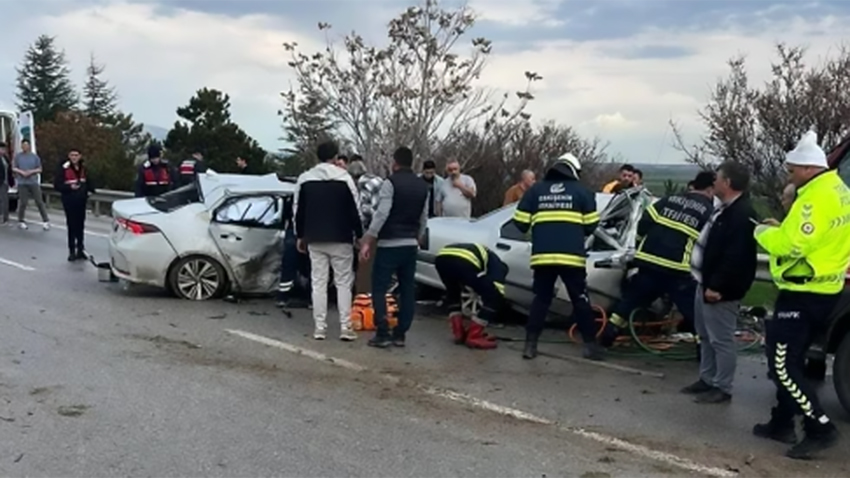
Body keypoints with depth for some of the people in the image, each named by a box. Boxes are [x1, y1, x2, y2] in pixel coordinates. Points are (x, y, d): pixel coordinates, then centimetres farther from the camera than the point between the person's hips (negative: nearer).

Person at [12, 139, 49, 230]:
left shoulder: (35, 156, 5)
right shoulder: (17, 156, 5)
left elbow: (39, 169, 6)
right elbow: (14, 168, 6)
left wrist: (31, 171, -11)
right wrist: (21, 172, -12)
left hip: (34, 182, 0)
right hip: (22, 183, 0)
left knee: (39, 202, -2)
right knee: (23, 202, 0)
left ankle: (46, 221, 3)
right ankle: (21, 221, 15)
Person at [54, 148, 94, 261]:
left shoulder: (83, 168, 9)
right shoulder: (63, 168, -8)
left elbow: (88, 182, 23)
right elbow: (57, 185, -9)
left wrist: (89, 190, 4)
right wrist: (69, 187, -23)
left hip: (81, 201, 5)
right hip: (69, 201, -5)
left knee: (80, 226, 9)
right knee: (72, 226, -4)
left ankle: (80, 250, 20)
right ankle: (72, 251, 4)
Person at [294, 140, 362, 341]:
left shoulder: (304, 178, 4)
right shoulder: (344, 177, -6)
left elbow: (298, 210, 8)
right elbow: (354, 210, -5)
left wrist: (300, 236, 17)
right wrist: (359, 234, 4)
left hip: (315, 239, 3)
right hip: (341, 239, -3)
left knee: (318, 283, 7)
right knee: (343, 283, 4)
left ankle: (320, 328, 6)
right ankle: (345, 328, 1)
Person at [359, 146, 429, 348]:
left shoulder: (391, 182, -10)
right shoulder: (423, 186, 11)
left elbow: (382, 213, -18)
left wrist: (368, 240, -16)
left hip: (389, 244, -6)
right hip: (410, 244, 6)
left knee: (379, 288, -1)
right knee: (407, 289, 9)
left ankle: (383, 334, -7)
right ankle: (400, 334, 11)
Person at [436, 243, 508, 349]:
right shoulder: (499, 266, 27)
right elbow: (497, 291, 13)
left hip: (441, 257, 7)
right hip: (463, 261, -7)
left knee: (452, 292, 37)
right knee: (493, 297, 11)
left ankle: (459, 333, 29)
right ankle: (474, 337, 11)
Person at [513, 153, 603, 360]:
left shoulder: (535, 190, 10)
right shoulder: (582, 191, 7)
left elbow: (521, 223, 7)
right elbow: (591, 226, 5)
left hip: (542, 256, 2)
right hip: (572, 256, -2)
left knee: (541, 299, 12)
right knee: (580, 300, 8)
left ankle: (530, 344, 6)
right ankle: (591, 345, 9)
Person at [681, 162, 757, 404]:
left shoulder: (742, 214, -20)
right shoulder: (726, 208, 15)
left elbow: (735, 257, -26)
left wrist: (717, 286, -26)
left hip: (720, 290, -11)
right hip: (706, 283, 11)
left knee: (721, 340, -2)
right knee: (706, 336, 19)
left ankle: (722, 388, 7)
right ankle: (707, 379, 30)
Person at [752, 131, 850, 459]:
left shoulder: (816, 197, -21)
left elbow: (790, 245, -26)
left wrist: (763, 232, -7)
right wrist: (781, 228, 10)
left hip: (803, 294, -11)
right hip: (823, 290, 11)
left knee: (783, 366, -5)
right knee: (789, 360, 18)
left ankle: (820, 429, -3)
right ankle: (782, 423, 26)